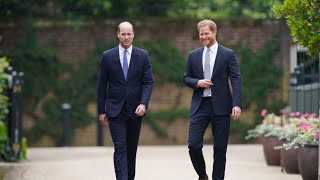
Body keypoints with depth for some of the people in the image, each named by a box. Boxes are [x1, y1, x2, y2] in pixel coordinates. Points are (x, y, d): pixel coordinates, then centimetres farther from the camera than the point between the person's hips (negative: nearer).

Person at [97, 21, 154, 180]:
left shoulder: (143, 55, 3)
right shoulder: (108, 56, 1)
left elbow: (148, 82, -1)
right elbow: (102, 85, 4)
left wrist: (143, 103, -15)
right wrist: (101, 110, 2)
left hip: (135, 110, 2)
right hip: (115, 110, -2)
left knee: (132, 148, 11)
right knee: (120, 148, -11)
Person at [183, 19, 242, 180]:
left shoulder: (228, 54, 2)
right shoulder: (193, 56, 11)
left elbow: (236, 80, -3)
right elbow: (186, 78, 16)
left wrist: (237, 104, -14)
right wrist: (197, 82, -7)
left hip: (220, 106, -2)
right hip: (200, 105, 2)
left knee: (220, 148, 1)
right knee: (193, 145, -6)